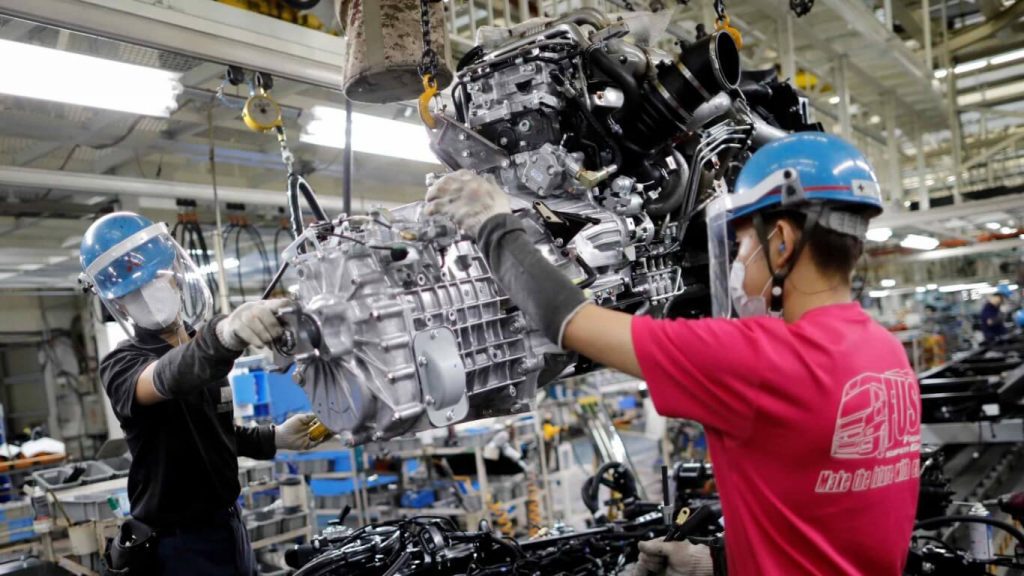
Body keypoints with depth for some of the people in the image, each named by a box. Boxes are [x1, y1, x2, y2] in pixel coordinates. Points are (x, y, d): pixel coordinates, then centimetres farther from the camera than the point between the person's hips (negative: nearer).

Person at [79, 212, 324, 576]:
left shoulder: (202, 346, 7)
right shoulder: (122, 365, -16)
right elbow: (170, 377, -40)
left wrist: (274, 439, 4)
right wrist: (223, 335, -59)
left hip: (229, 526, 6)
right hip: (180, 545, -6)